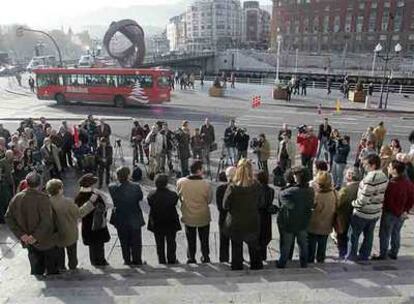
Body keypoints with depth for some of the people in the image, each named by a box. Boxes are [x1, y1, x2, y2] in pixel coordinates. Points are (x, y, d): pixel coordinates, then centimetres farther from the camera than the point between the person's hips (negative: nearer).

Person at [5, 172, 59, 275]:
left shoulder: (16, 198, -7)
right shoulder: (43, 198, -24)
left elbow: (8, 218, -6)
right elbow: (47, 221, -32)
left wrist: (21, 234, -8)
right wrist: (36, 236, -20)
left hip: (29, 241, 5)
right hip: (45, 240, -5)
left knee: (36, 270, 23)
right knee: (52, 268, 18)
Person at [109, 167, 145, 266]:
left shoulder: (112, 188, -16)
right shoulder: (136, 187, -20)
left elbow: (112, 201, -4)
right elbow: (140, 198, -5)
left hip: (120, 221, 1)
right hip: (135, 220, -1)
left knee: (124, 242, 19)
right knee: (136, 242, 16)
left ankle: (127, 260, 29)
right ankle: (137, 260, 26)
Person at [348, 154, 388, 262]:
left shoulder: (369, 178, -27)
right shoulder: (384, 177, -1)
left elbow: (363, 199, -26)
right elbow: (382, 194, 7)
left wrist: (354, 203, -9)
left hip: (362, 213, -7)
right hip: (376, 212, 7)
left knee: (354, 234, 10)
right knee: (369, 235, 19)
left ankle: (351, 255, 20)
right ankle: (365, 255, 32)